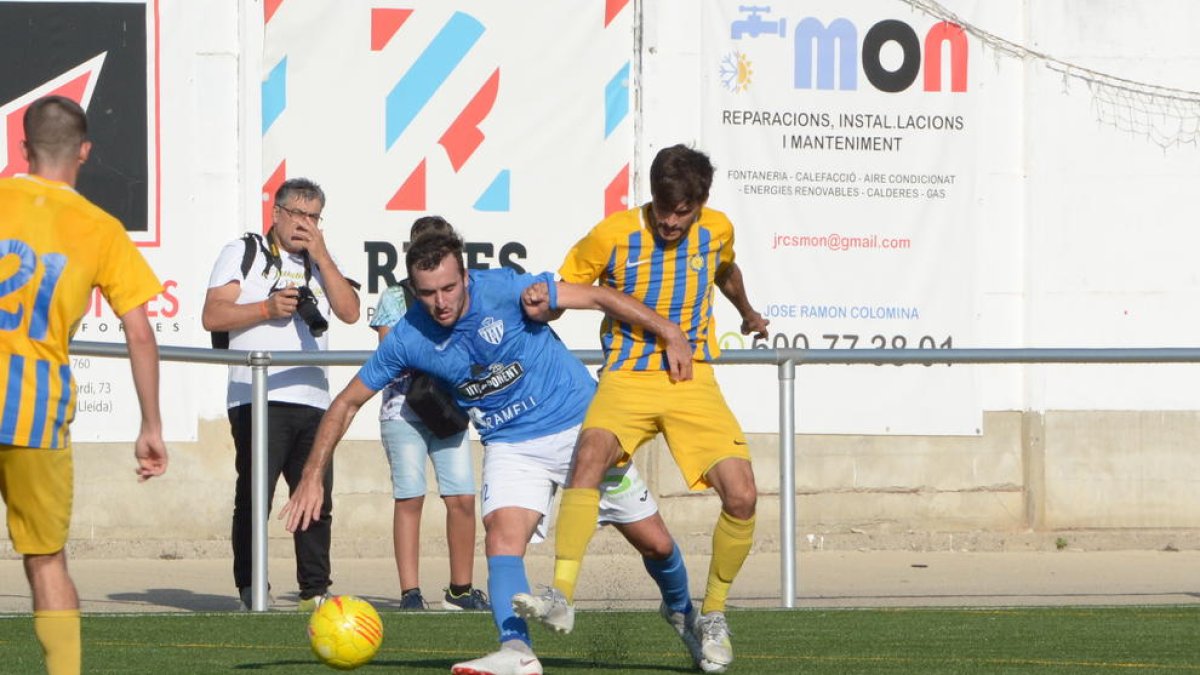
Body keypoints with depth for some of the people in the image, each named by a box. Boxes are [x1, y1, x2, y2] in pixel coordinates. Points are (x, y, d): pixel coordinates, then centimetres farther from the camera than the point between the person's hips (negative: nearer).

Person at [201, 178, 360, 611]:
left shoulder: (320, 264, 22)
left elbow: (350, 312, 6)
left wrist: (320, 256, 2)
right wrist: (267, 308, -11)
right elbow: (213, 315, 0)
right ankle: (249, 592, -6)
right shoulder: (244, 252, 11)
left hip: (311, 396, 4)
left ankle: (315, 591, 8)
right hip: (257, 398, -4)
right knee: (254, 497, -8)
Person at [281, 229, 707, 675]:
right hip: (512, 448, 1)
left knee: (655, 543, 6)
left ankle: (680, 612, 35)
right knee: (502, 534, -28)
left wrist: (669, 333, -15)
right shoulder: (407, 339, -13)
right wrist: (312, 478, -7)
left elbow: (599, 298, -13)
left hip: (581, 425, -1)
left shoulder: (502, 290, -22)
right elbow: (347, 402, -1)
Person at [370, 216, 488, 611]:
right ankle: (410, 592, -3)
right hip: (404, 409, -3)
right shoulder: (394, 299, 3)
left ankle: (460, 589, 9)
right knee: (409, 499, -5)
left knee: (462, 498, -3)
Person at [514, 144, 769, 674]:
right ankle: (561, 593, -37)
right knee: (592, 452, -35)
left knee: (741, 496, -15)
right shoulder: (613, 235, -8)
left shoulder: (717, 231, 2)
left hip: (693, 381, 2)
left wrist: (748, 314, 46)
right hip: (626, 377, -2)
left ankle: (713, 615, 7)